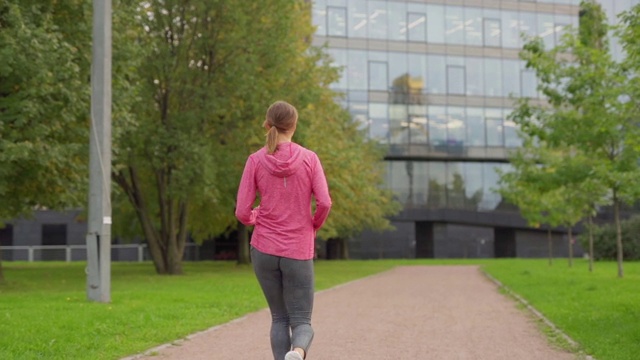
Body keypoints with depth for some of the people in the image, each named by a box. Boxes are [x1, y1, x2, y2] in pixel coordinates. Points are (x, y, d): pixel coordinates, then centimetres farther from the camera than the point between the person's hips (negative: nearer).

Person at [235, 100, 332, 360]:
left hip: (264, 250, 1)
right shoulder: (309, 158, -3)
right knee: (302, 322, 6)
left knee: (279, 318, 17)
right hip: (299, 252, -1)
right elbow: (324, 203, -11)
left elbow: (242, 213, -4)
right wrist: (314, 226, 10)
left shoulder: (255, 161, -3)